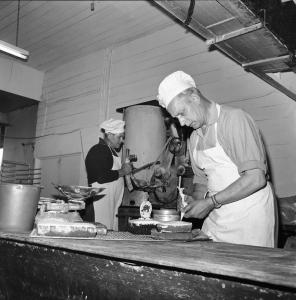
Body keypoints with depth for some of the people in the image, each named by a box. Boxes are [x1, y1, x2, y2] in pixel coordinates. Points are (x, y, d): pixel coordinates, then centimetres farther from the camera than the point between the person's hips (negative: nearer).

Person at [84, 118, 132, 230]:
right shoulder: (98, 151, -11)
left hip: (112, 204, 10)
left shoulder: (112, 151, 20)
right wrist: (122, 171, -12)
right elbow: (102, 177, -23)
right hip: (100, 203, -10)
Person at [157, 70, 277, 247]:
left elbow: (256, 179, -21)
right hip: (215, 219, 6)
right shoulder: (194, 138, 10)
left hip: (249, 218, -6)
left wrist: (211, 202, -19)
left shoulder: (235, 119, -14)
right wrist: (195, 200, -4)